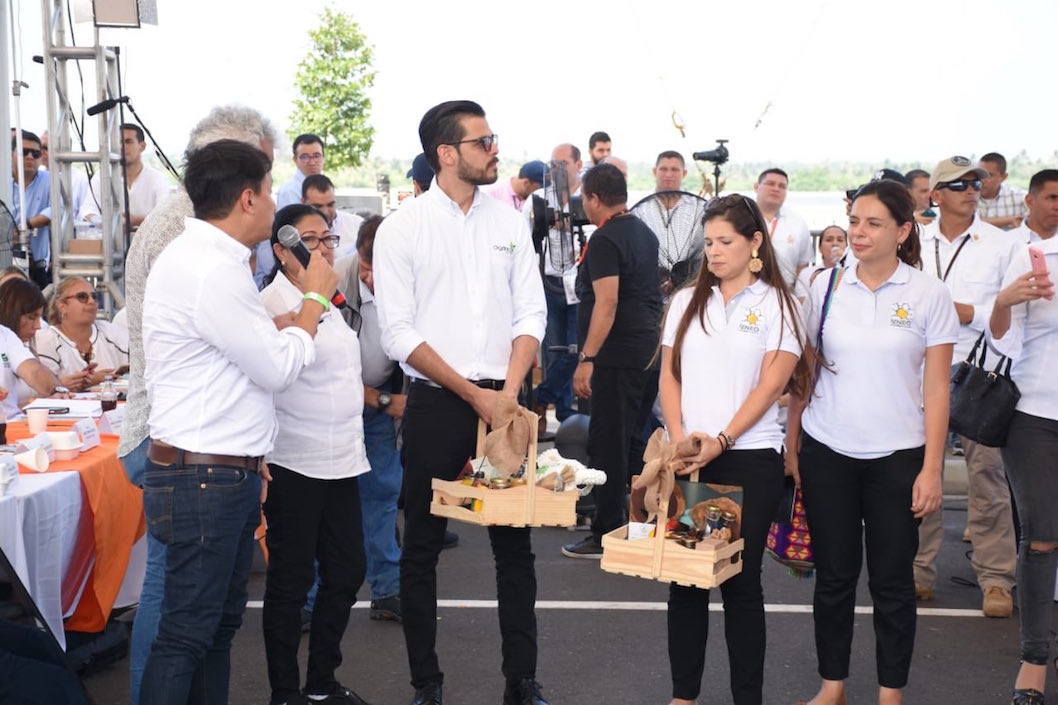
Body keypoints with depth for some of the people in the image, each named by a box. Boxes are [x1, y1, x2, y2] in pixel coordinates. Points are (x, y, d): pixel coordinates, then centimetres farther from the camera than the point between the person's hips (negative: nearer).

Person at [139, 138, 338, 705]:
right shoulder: (213, 271, -19)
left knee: (219, 626, 16)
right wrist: (314, 298, -1)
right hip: (205, 481, -10)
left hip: (226, 472, 10)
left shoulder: (203, 257, 13)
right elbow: (279, 368, -14)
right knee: (186, 636, -3)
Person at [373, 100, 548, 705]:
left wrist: (508, 392, -8)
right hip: (436, 404, -3)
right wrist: (475, 395, -10)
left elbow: (531, 315, 6)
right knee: (423, 547, 6)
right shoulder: (402, 229, -4)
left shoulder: (510, 222, 7)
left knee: (515, 543, 7)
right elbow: (399, 334, -7)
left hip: (503, 400, 3)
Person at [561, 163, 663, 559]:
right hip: (651, 353, 9)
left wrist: (587, 359, -22)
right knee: (632, 444, 18)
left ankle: (607, 537, 3)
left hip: (619, 358, -9)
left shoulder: (605, 239, -13)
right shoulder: (645, 233, 15)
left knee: (609, 448, -3)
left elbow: (607, 302, -22)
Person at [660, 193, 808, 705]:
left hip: (749, 457, -3)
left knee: (741, 579, 2)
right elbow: (669, 376, 9)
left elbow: (771, 384, -6)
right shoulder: (686, 301, 12)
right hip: (688, 456, 3)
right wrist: (678, 437, -7)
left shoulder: (777, 304, 1)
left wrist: (720, 441, -15)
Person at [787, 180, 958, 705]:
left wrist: (931, 469, -6)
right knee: (833, 574, 10)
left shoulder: (928, 295, -4)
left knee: (892, 579, 7)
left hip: (897, 456, -2)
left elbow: (936, 389, -3)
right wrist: (790, 444, 5)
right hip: (827, 452, 2)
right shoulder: (826, 287, 2)